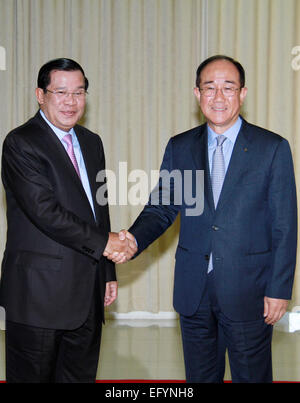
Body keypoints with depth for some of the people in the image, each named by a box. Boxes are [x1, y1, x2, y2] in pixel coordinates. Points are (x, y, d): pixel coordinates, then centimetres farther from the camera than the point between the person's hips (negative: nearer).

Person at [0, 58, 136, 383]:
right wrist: (102, 241, -14)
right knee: (33, 375, 5)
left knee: (81, 375, 14)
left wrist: (108, 272, 16)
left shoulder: (92, 143, 14)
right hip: (39, 294, -7)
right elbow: (44, 210, -19)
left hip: (87, 294, 7)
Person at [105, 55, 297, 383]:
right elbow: (162, 208, 7)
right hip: (193, 289, 3)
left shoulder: (273, 148, -4)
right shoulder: (179, 147, 6)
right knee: (199, 376, 16)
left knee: (251, 376, 9)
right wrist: (134, 238, -14)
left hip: (247, 291, -3)